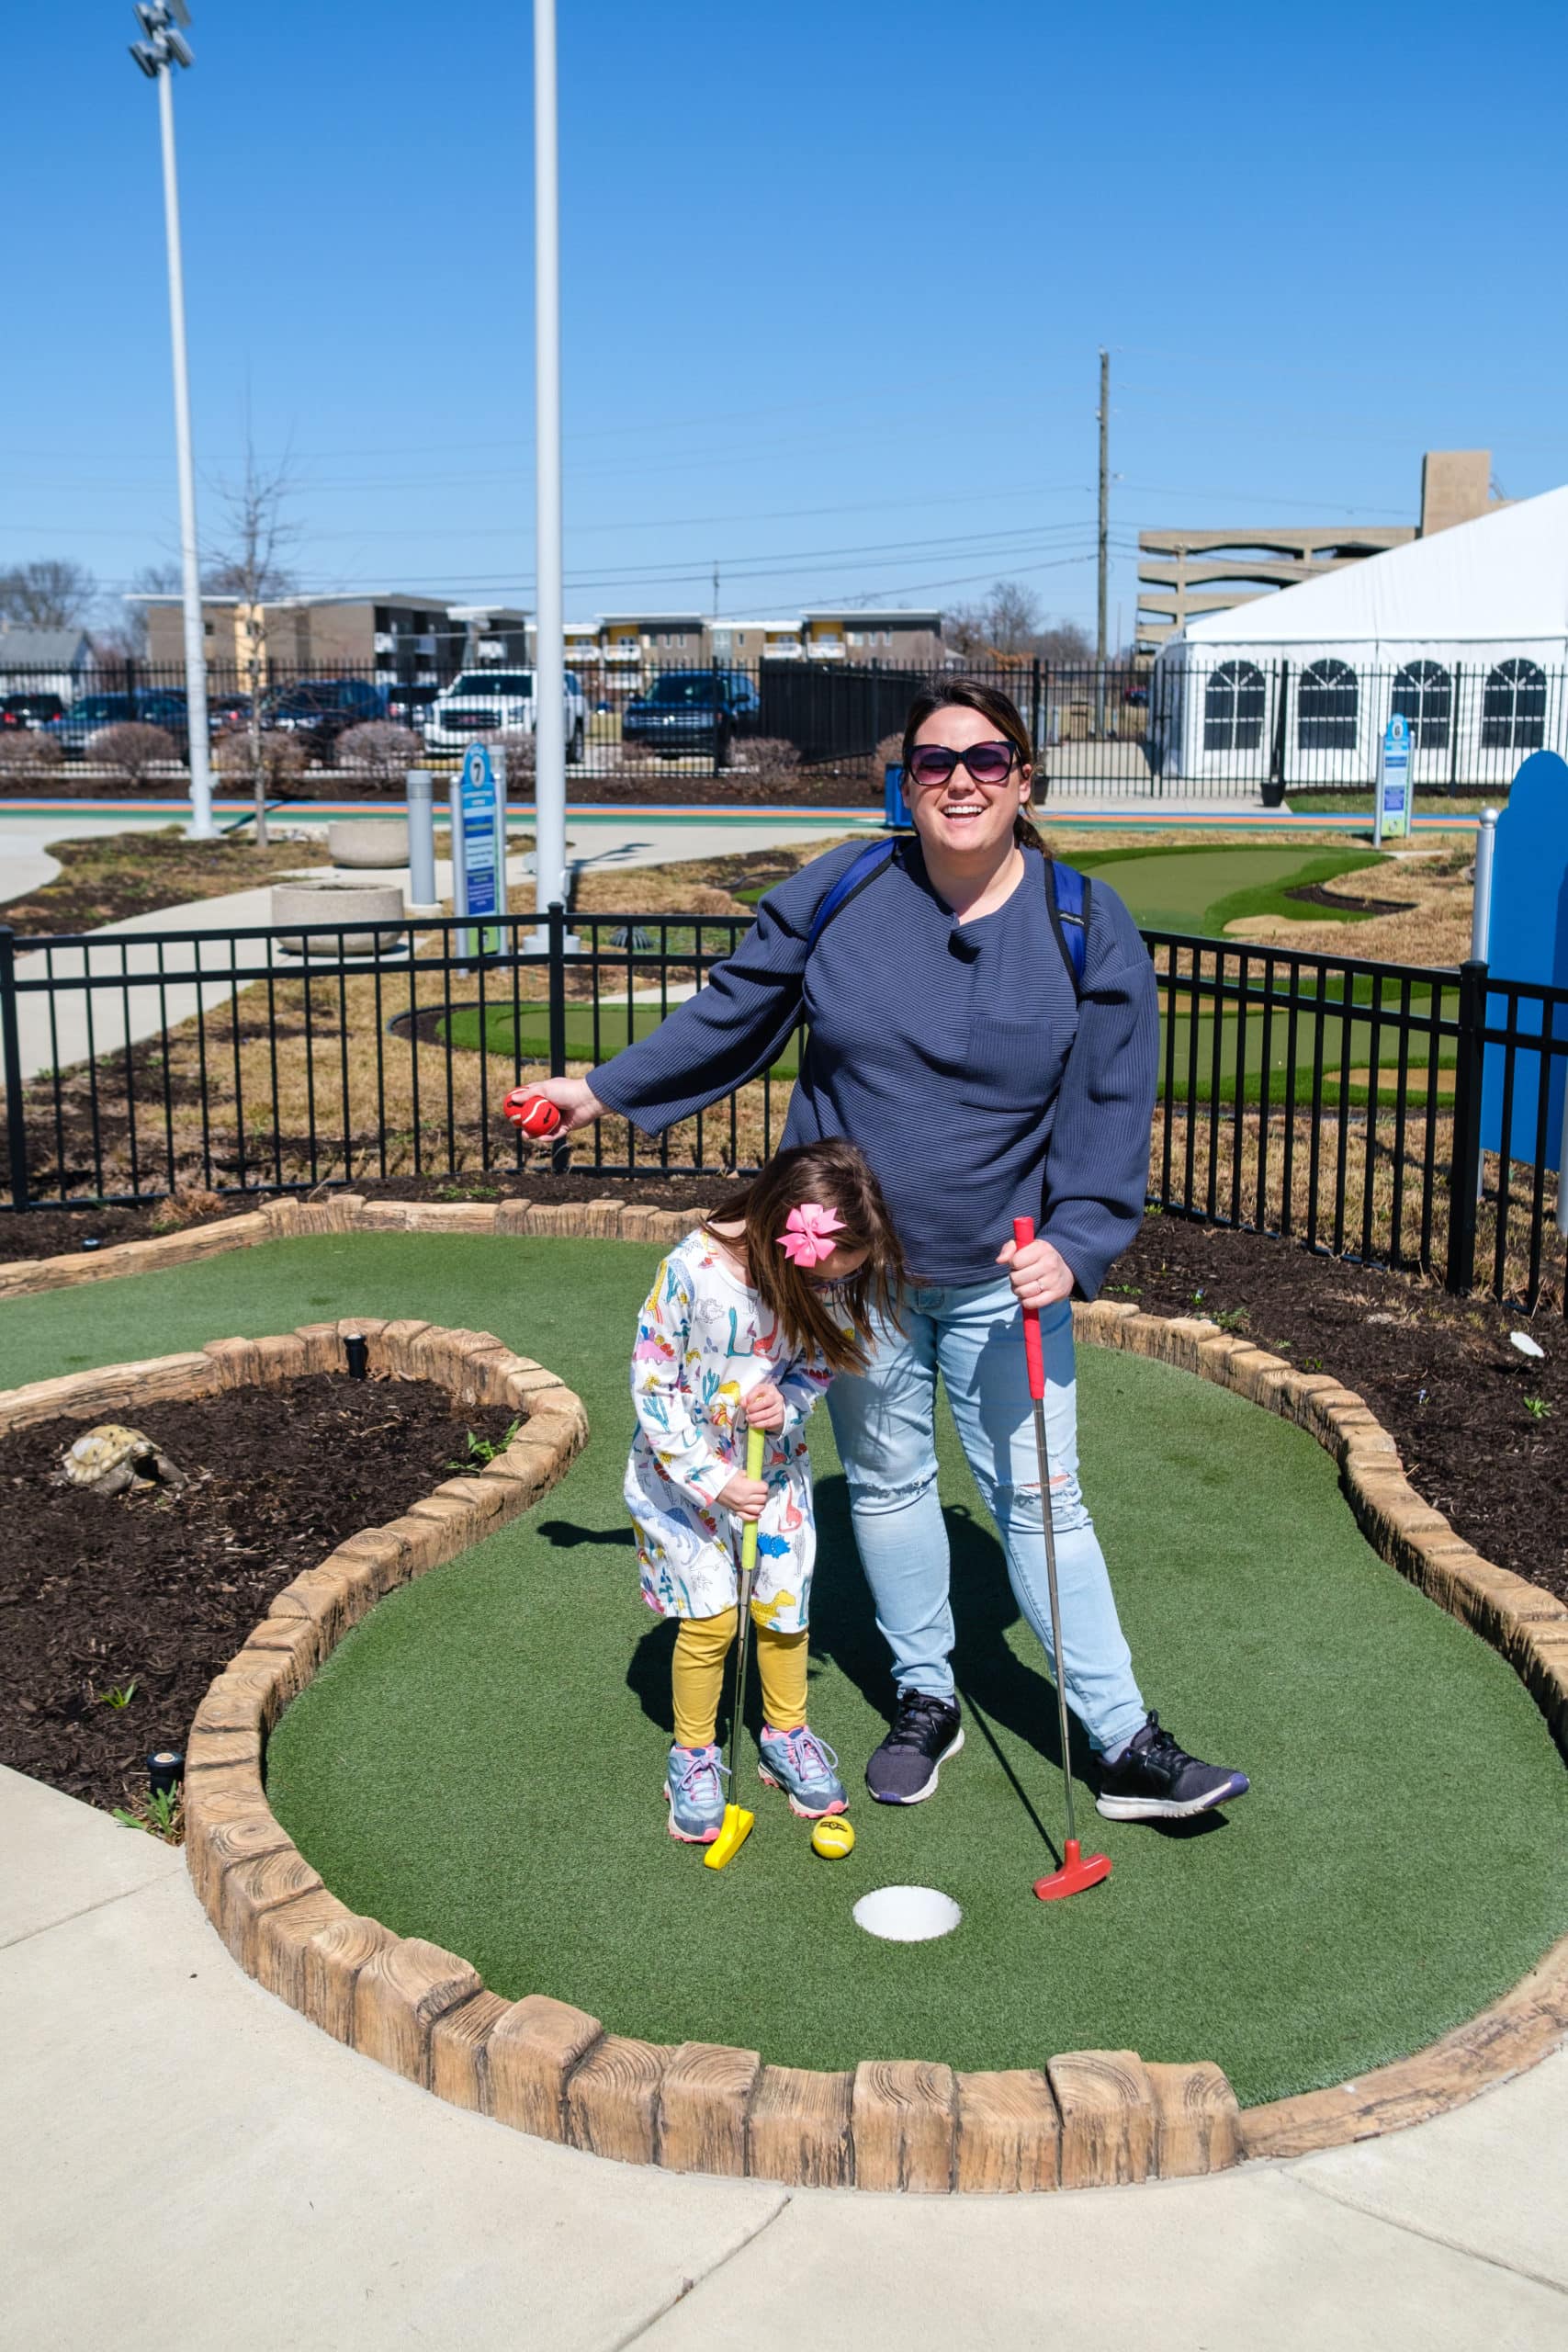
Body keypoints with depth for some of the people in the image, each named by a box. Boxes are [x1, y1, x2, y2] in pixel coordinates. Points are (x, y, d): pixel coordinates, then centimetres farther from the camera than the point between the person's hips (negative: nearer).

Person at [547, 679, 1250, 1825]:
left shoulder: (1086, 929, -7)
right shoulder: (836, 896, -5)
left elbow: (1111, 1107, -6)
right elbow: (730, 1019, 9)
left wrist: (1076, 1244, -17)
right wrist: (607, 1089, 10)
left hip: (1002, 1274, -2)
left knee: (1041, 1500, 1)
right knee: (886, 1482, 15)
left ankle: (1126, 1743, 11)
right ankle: (925, 1699, 33)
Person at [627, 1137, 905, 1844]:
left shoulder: (833, 1269, -19)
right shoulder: (691, 1272, -31)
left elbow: (828, 1352, -1)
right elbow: (652, 1388, -21)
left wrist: (791, 1400, -22)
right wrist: (715, 1480, -21)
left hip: (775, 1460, 4)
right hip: (685, 1466, -3)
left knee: (782, 1603, 7)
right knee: (710, 1616, -3)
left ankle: (786, 1736, 31)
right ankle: (692, 1756, 19)